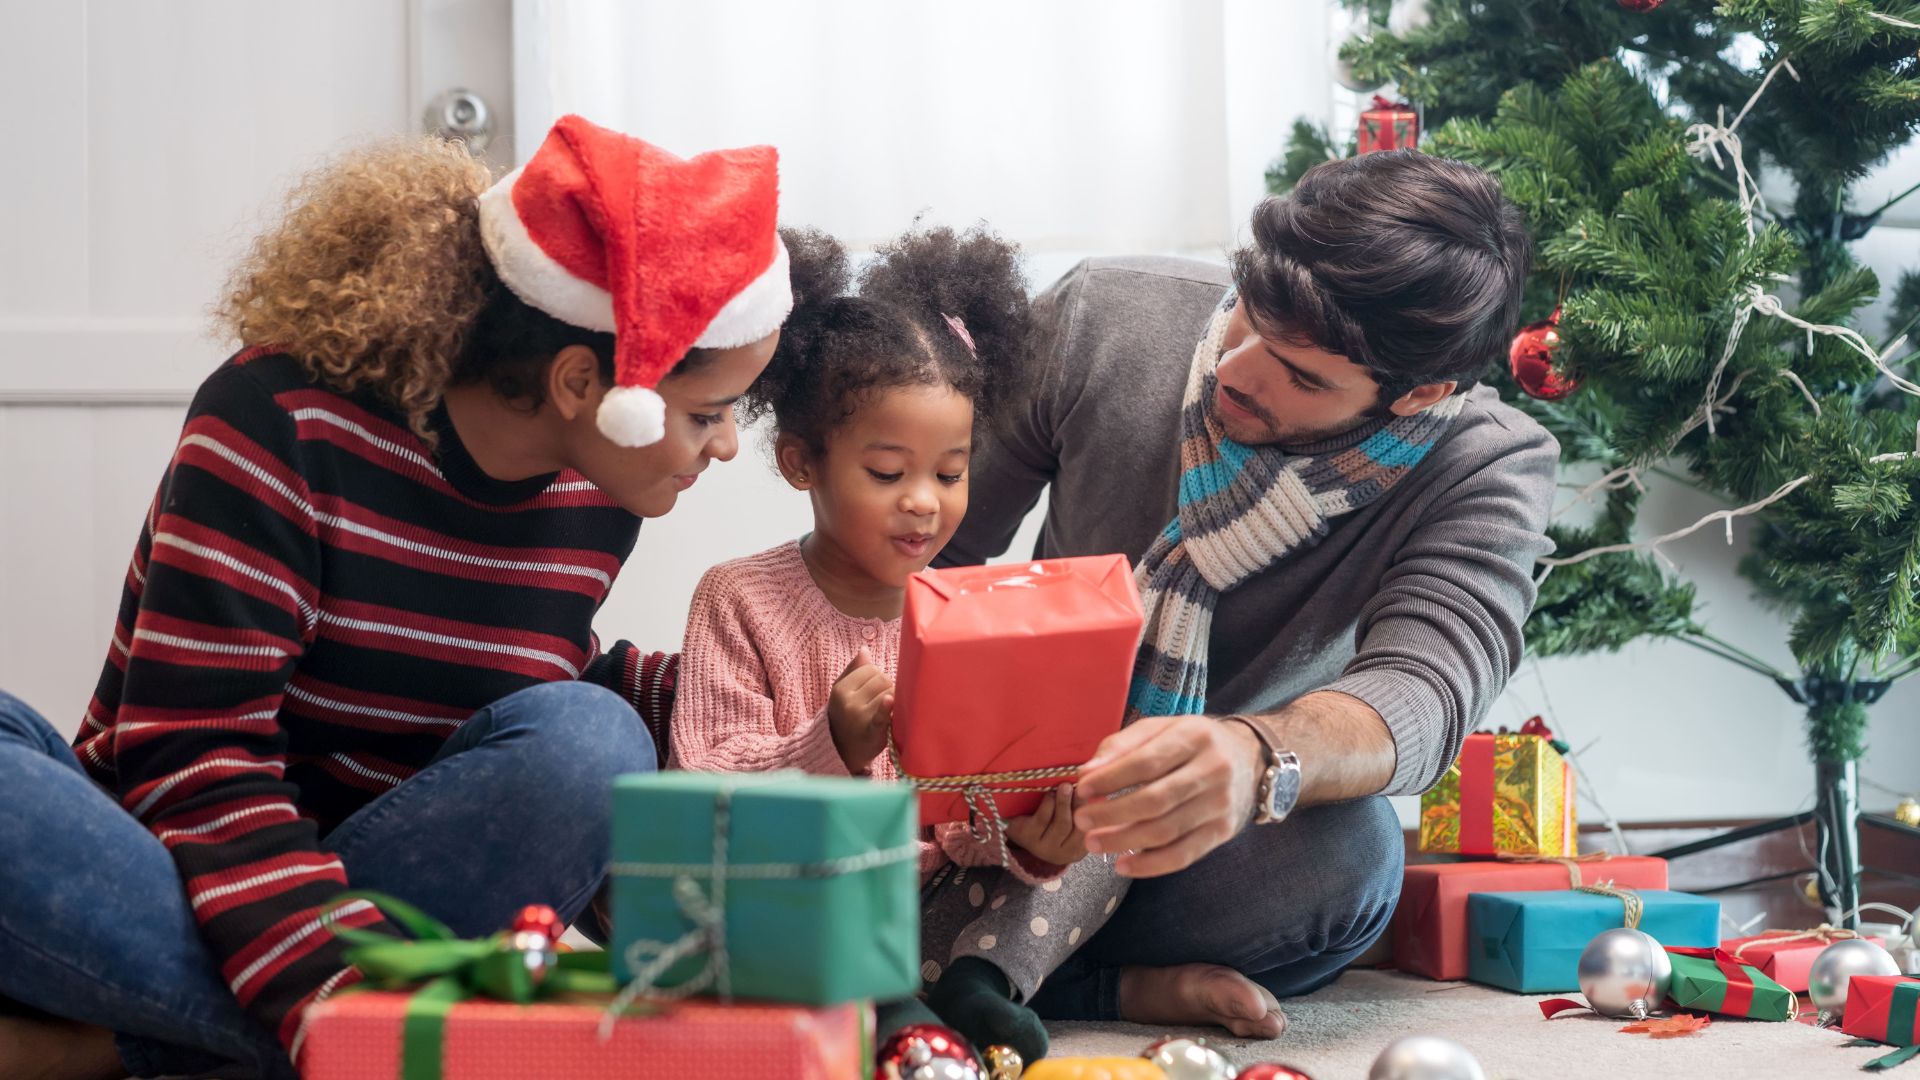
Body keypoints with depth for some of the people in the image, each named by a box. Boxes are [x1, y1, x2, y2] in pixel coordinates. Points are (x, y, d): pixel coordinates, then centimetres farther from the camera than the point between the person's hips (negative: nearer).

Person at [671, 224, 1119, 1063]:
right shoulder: (741, 601, -3)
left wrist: (1028, 836, -25)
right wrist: (832, 751, -30)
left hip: (933, 900, 3)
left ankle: (976, 981, -28)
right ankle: (881, 1009, -35)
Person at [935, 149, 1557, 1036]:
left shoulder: (1490, 469, -18)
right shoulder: (1102, 318, -14)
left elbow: (1418, 696, -33)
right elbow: (929, 556, -7)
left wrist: (1258, 760, -57)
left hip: (1211, 852, -1)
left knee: (1346, 854, -37)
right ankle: (1129, 986, -17)